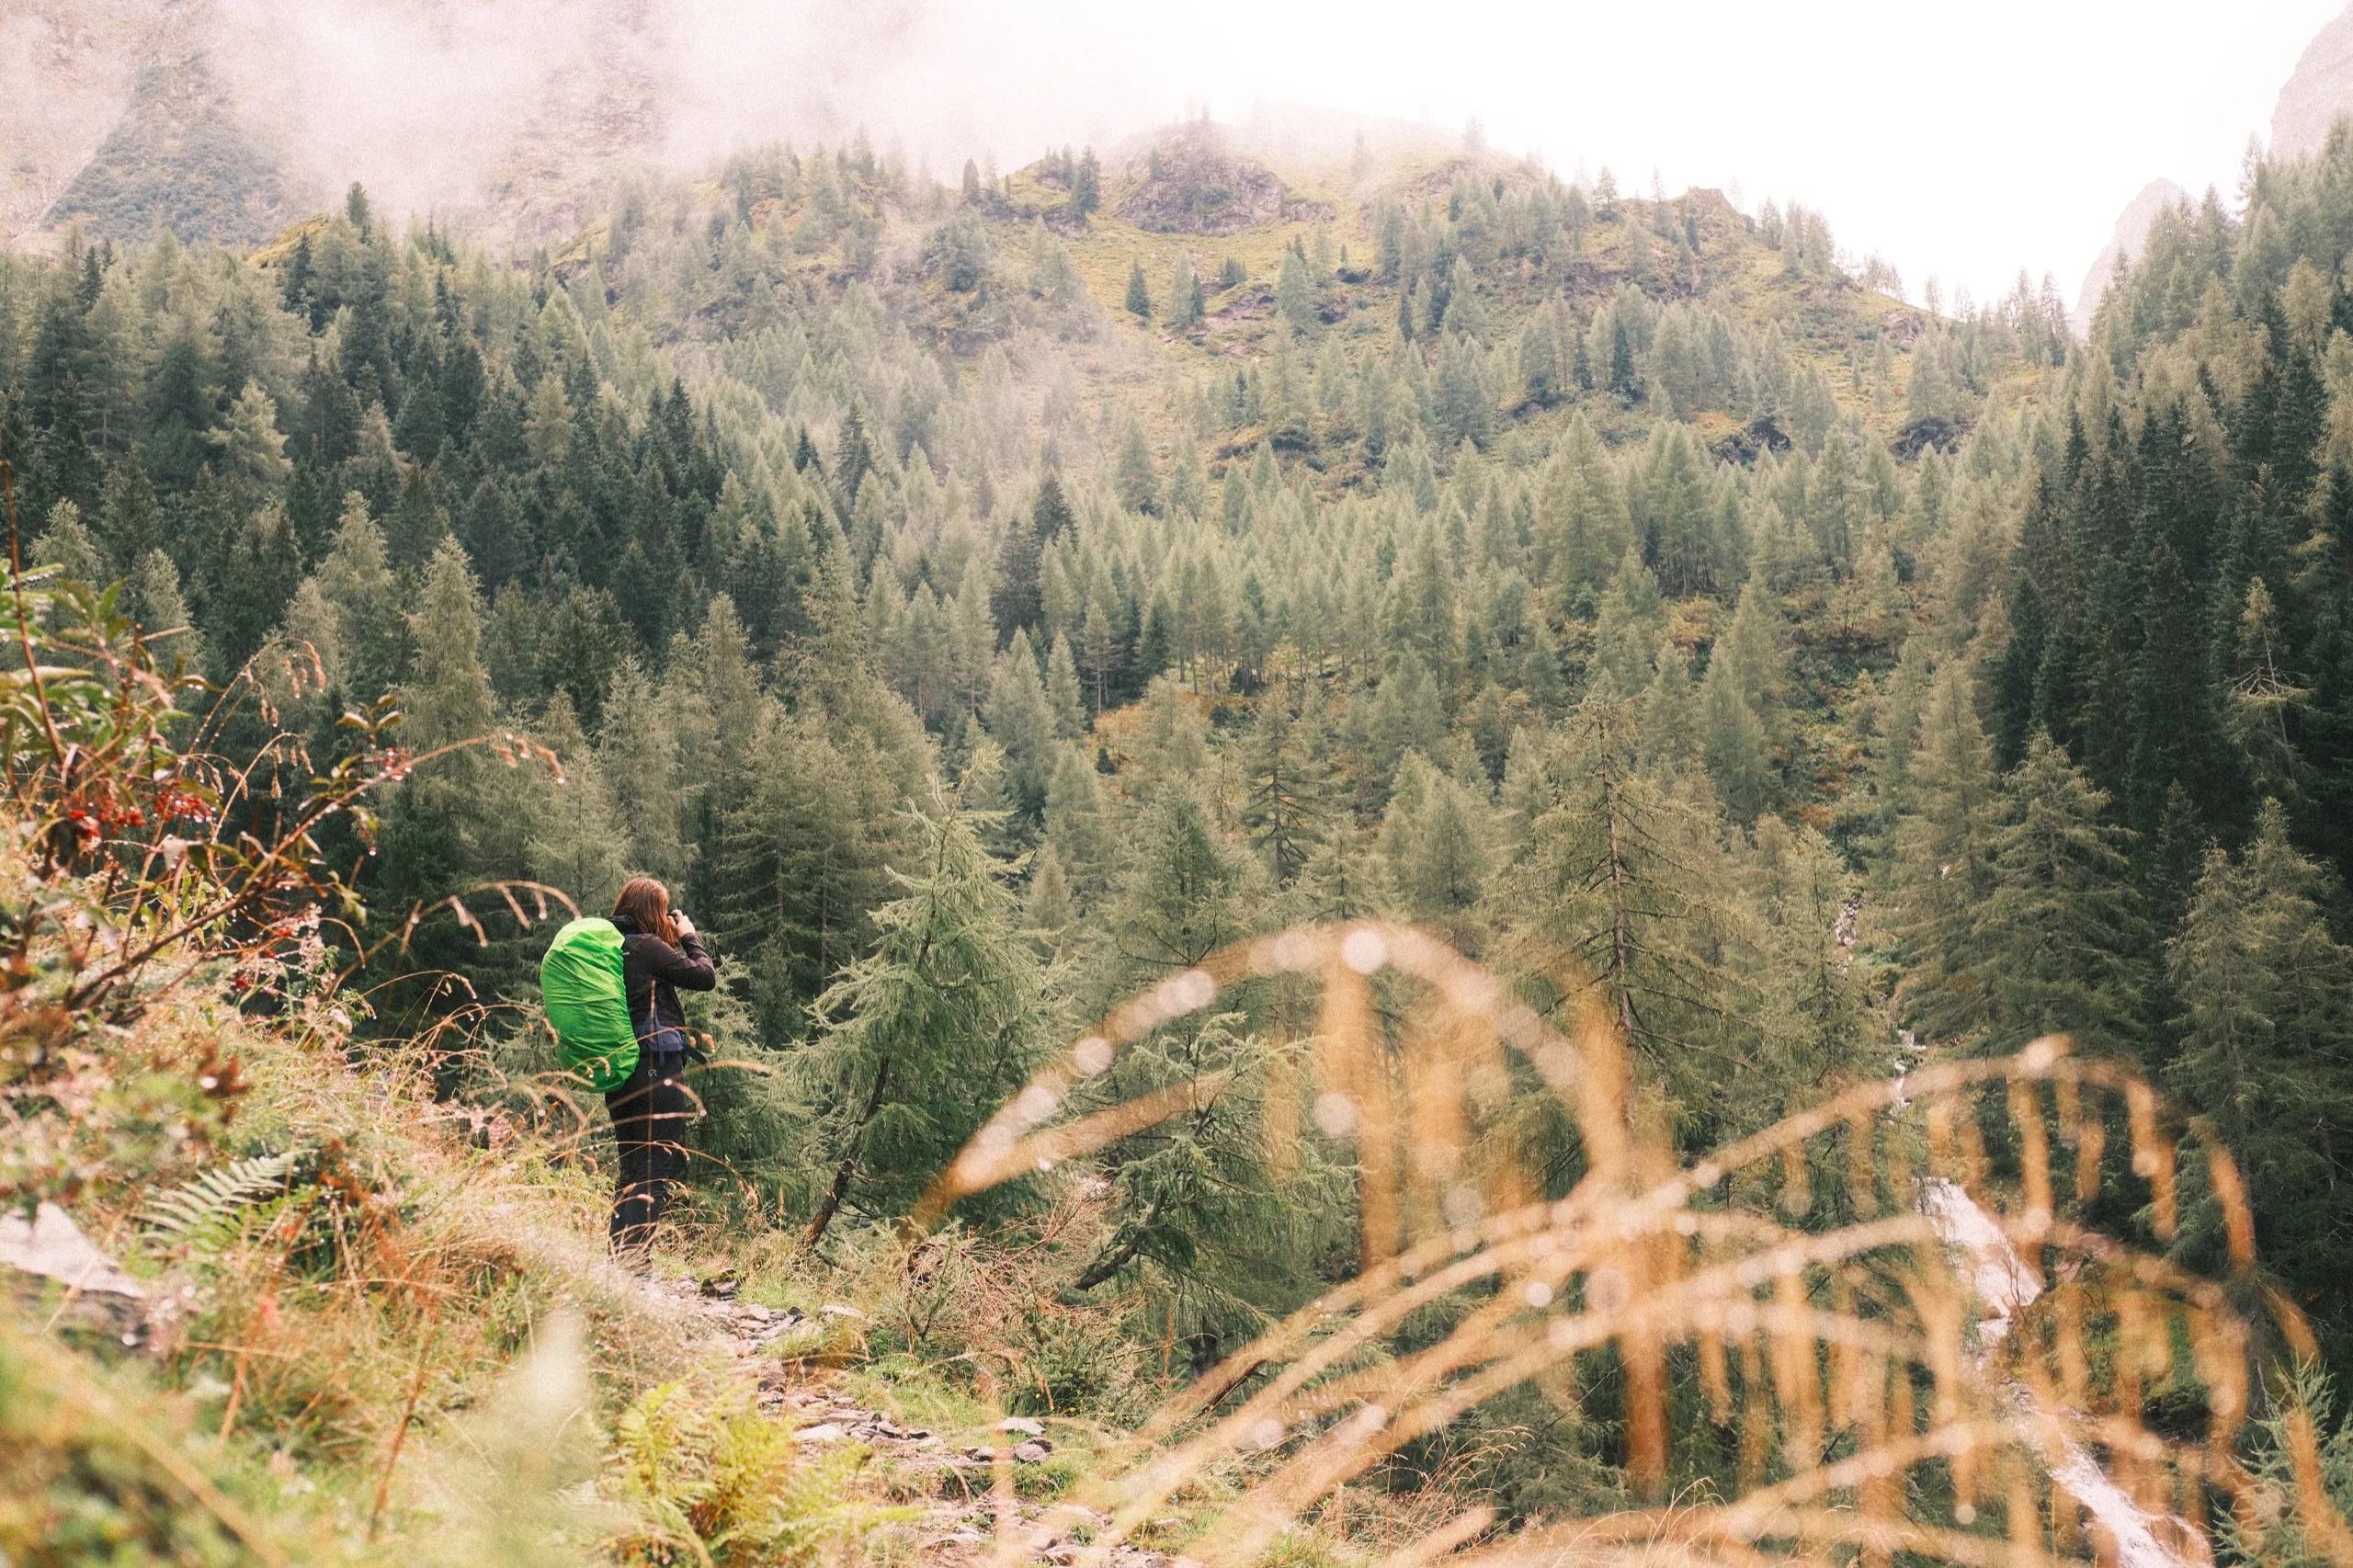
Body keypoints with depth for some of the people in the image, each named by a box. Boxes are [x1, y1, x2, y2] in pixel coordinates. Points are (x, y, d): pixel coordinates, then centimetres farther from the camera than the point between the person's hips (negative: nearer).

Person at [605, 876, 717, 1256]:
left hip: (618, 1072, 8)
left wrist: (673, 940, 14)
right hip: (657, 1069, -8)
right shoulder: (648, 947, -12)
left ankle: (618, 1256, 18)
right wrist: (689, 937, 7)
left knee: (630, 1168, 16)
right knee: (656, 1169, -5)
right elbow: (706, 976, -7)